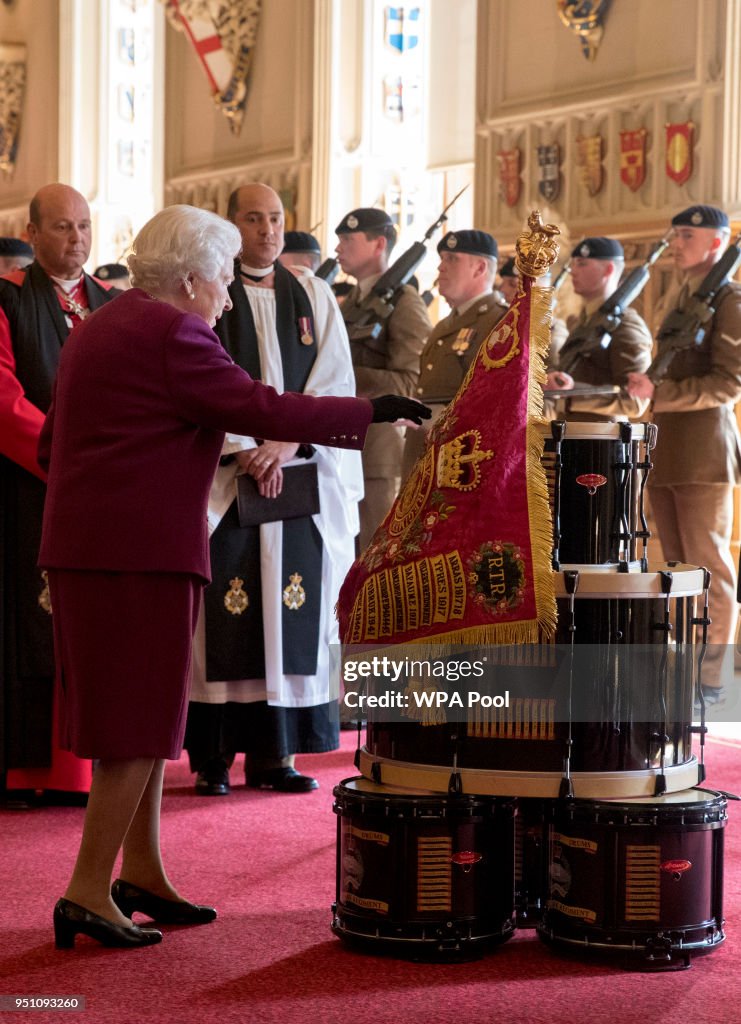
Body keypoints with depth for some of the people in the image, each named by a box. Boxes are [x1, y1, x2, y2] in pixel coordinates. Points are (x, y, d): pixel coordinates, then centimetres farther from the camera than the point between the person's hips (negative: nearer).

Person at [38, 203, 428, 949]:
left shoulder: (96, 328, 18)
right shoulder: (170, 332, -12)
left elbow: (51, 444, 22)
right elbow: (263, 410, -16)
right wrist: (369, 413, -8)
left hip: (84, 544, 10)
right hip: (141, 551, -10)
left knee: (139, 716, 15)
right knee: (139, 722, -4)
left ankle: (141, 873, 22)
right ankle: (88, 892, -3)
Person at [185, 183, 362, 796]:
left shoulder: (314, 296, 11)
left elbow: (334, 382, 3)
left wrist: (289, 445, -11)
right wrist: (244, 452, -15)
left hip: (301, 477, 3)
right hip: (223, 477, -3)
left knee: (290, 613, 1)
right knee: (223, 614, -5)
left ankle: (276, 753, 7)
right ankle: (214, 755, 1)